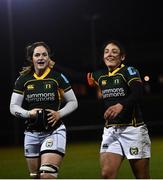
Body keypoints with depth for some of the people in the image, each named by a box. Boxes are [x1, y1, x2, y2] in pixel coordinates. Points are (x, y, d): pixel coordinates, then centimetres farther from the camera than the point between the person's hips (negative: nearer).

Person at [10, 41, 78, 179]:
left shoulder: (58, 77, -3)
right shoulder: (23, 79, 2)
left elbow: (73, 102, 4)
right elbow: (13, 107, 3)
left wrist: (59, 114, -13)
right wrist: (29, 113, -16)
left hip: (54, 131, -4)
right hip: (32, 133, 4)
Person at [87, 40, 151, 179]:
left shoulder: (129, 71, -6)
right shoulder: (100, 76, 12)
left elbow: (138, 93, -23)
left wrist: (121, 105, -40)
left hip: (133, 129, -5)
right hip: (110, 130, 5)